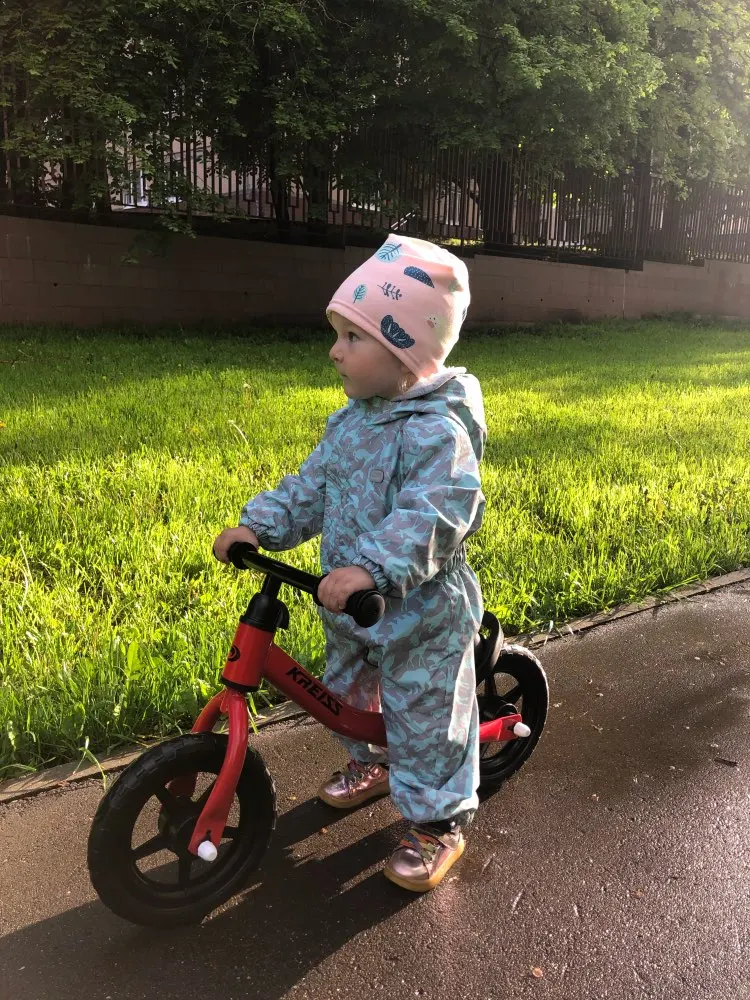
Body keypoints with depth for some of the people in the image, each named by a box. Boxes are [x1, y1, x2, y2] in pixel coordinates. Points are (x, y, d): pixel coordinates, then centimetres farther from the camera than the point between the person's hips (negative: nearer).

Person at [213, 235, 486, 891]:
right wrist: (258, 525, -6)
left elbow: (434, 514, -37)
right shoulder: (354, 419, 2)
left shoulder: (437, 429, -26)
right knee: (352, 692, 27)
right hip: (350, 605, 9)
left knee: (423, 720, 7)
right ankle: (374, 764, 54)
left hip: (421, 615, -8)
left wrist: (371, 568, -47)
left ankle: (440, 824, 28)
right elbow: (313, 484, 6)